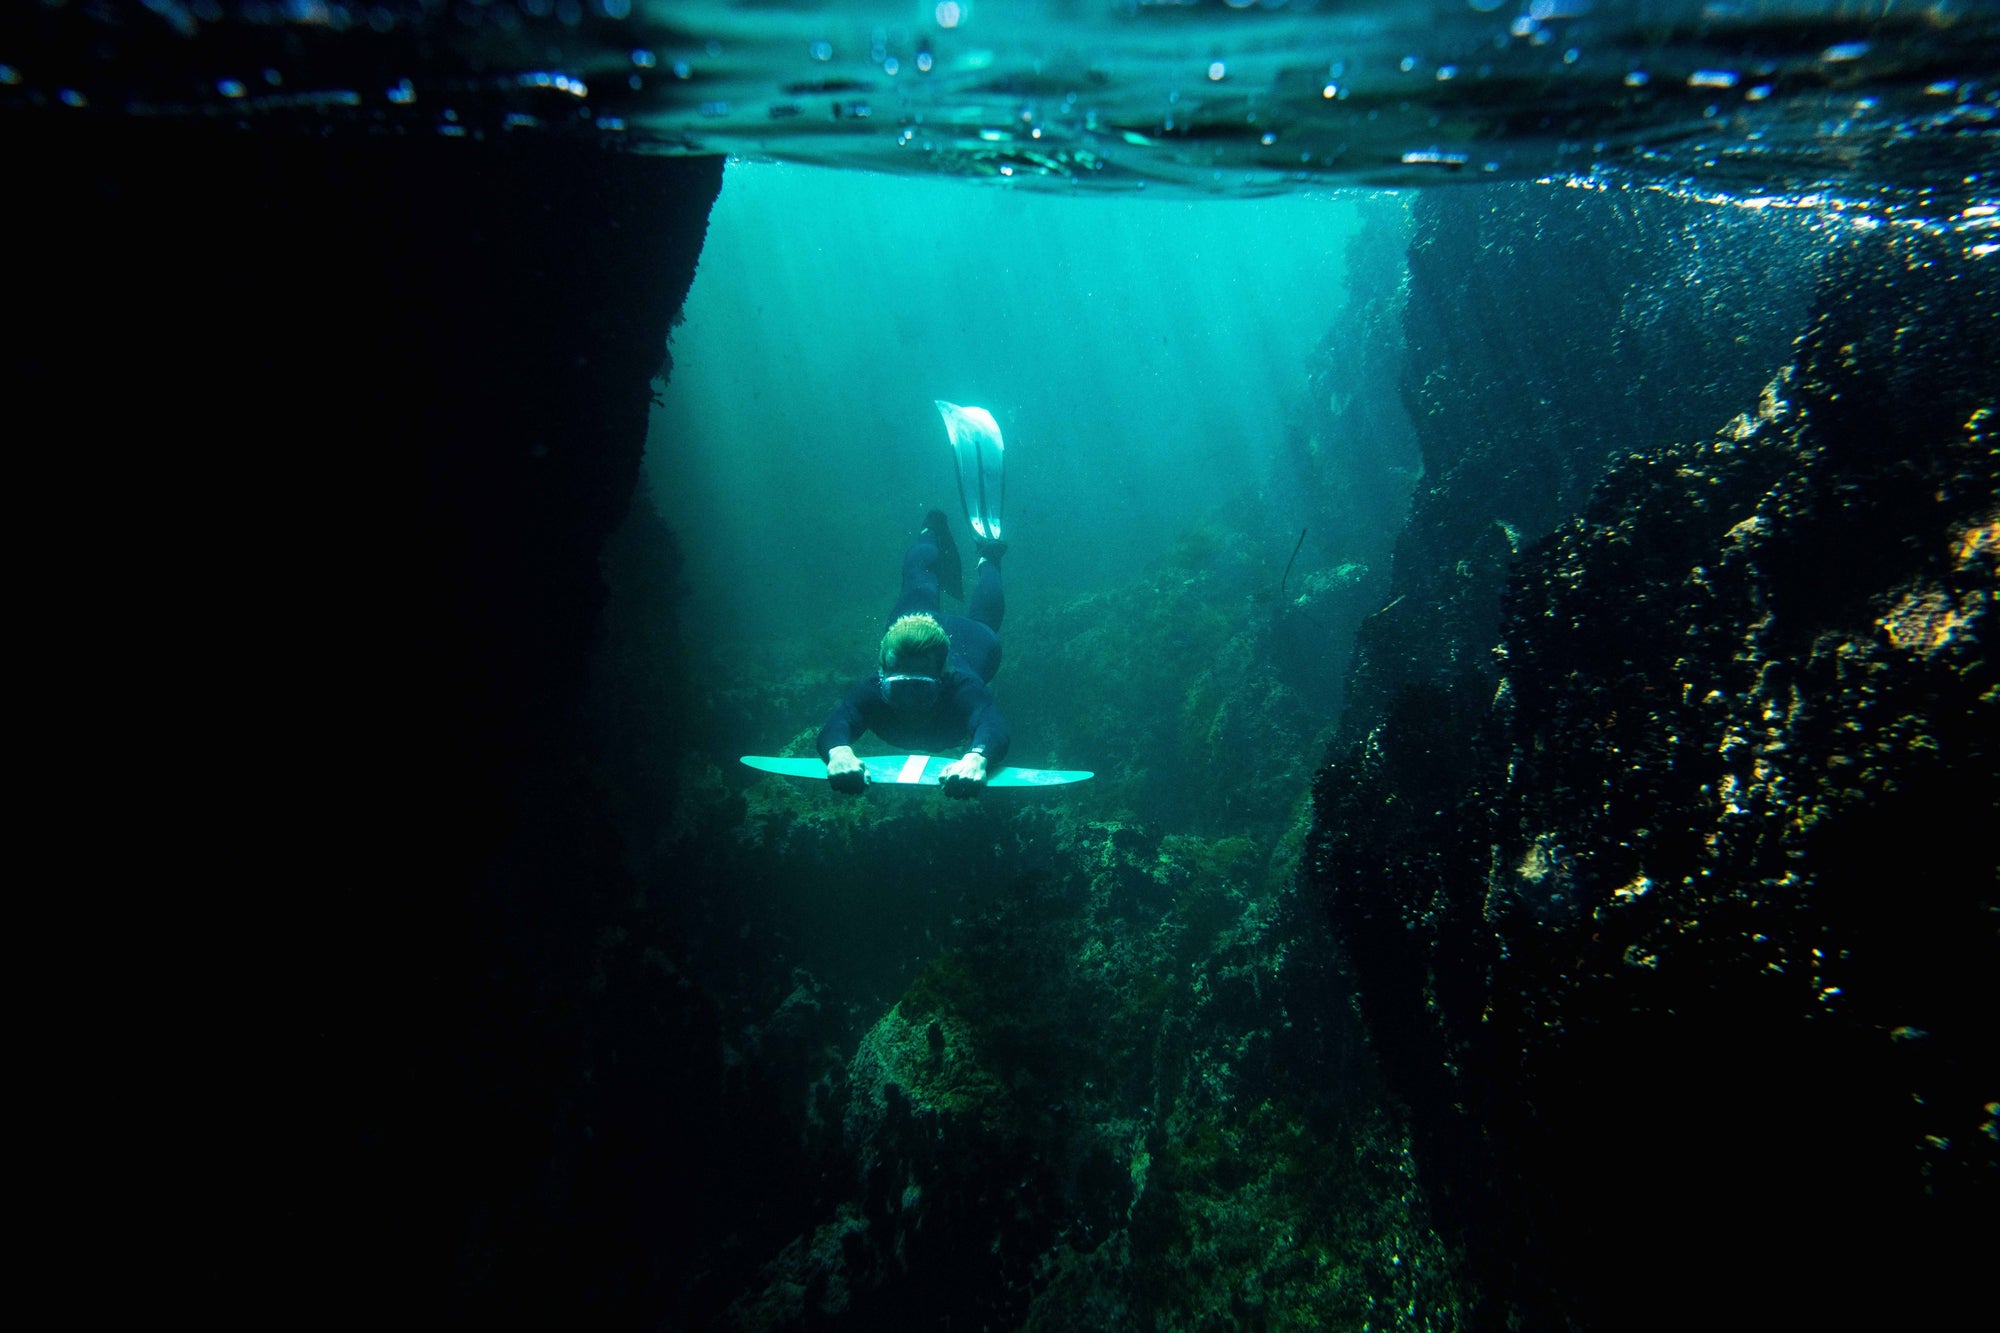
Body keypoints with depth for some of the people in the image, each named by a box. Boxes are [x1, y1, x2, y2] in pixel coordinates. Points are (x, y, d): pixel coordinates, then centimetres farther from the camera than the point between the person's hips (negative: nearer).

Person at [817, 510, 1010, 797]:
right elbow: (836, 726, -65)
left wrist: (977, 757, -96)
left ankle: (986, 560, 67)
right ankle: (931, 534, 66)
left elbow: (992, 727, -72)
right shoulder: (872, 691, -49)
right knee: (919, 584, 38)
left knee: (980, 615, 38)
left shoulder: (962, 686, -54)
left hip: (971, 637, -1)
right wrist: (839, 752, -90)